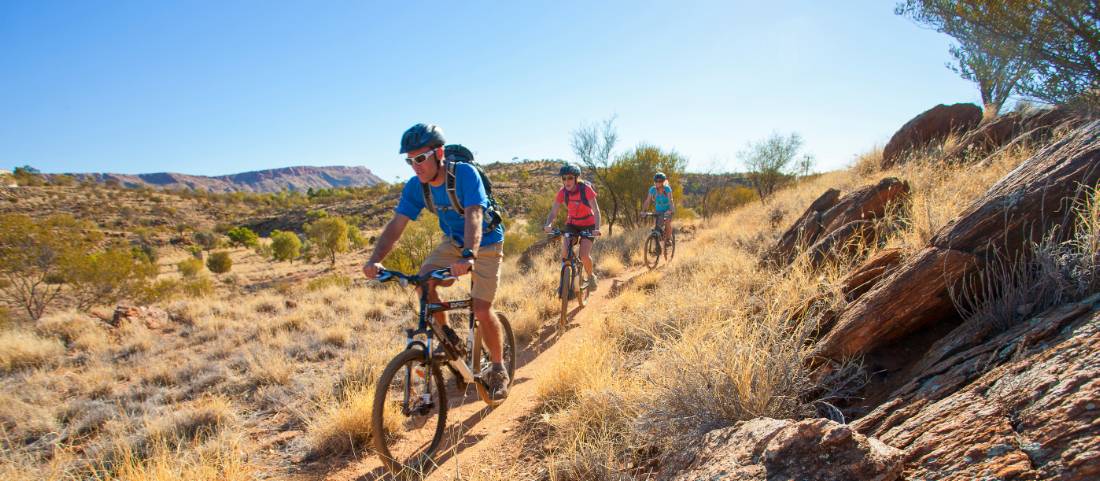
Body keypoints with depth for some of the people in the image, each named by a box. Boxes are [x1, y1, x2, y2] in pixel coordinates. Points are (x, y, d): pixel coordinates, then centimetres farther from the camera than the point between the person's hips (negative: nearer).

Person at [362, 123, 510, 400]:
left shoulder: (464, 173, -29)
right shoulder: (415, 186, -14)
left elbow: (473, 217, -42)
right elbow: (396, 225, -19)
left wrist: (468, 256, -59)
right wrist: (374, 260, -36)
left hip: (486, 243, -5)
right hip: (453, 241, 5)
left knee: (482, 310, -14)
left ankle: (498, 369, 9)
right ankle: (447, 336, 3)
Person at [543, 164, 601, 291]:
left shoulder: (586, 189, -24)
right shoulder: (562, 192, -15)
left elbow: (596, 210, -26)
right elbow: (553, 212, -16)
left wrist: (597, 228, -42)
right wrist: (548, 225, -36)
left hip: (588, 225, -3)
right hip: (571, 224, 3)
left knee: (584, 255, -18)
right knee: (565, 252, -19)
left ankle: (591, 277, 11)